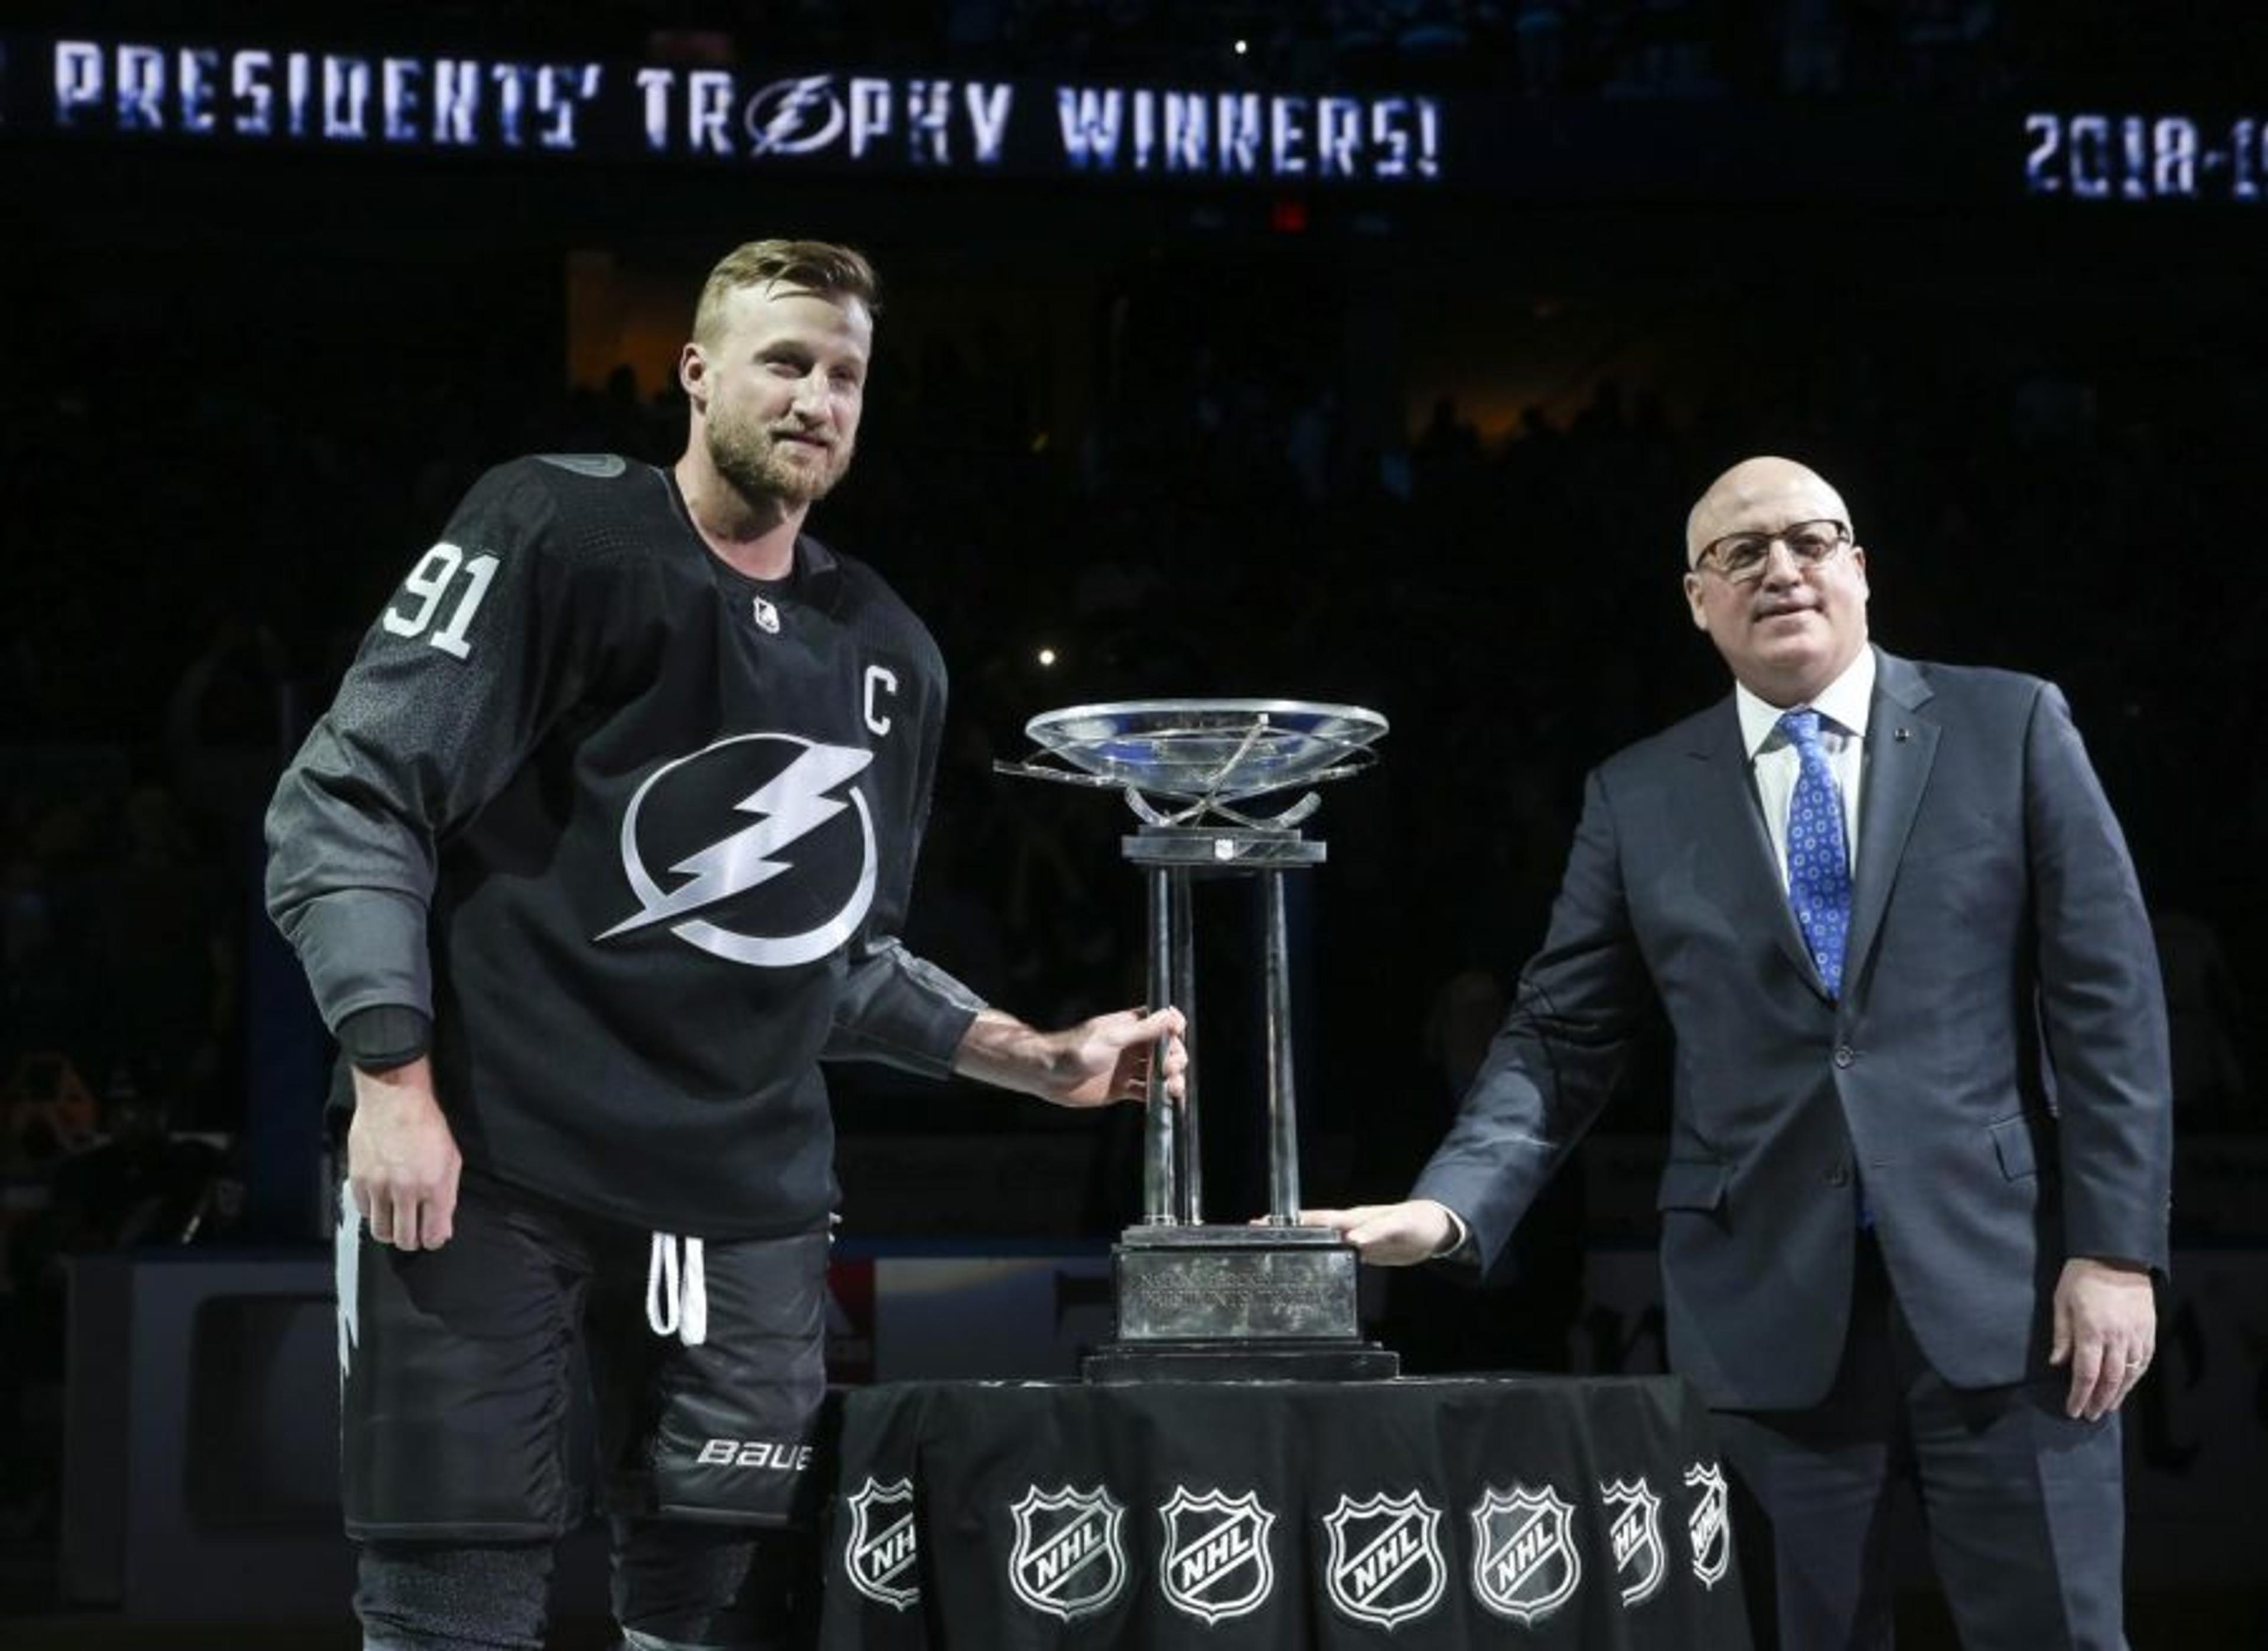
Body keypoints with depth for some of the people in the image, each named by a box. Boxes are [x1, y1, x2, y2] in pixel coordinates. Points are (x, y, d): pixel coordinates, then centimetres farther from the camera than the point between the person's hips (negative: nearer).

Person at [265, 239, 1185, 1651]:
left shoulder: (889, 660, 15)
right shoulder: (557, 531, -3)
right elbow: (349, 799, -8)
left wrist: (1042, 1060, 11)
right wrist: (393, 1079, -16)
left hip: (745, 1193, 5)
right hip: (490, 1160, -5)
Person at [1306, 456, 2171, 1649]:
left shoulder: (2009, 728, 4)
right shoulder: (1639, 798, 8)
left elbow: (2105, 998, 1)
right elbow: (1558, 1041, 8)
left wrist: (2117, 1248, -6)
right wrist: (1450, 1206, -9)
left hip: (2001, 1283, -1)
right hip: (1770, 1304, 1)